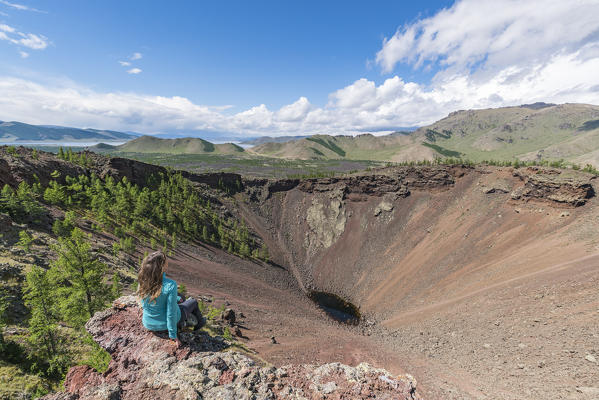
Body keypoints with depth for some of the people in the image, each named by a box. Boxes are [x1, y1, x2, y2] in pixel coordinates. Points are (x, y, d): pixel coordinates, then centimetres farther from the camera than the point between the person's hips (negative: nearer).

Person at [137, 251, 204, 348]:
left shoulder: (142, 280, -17)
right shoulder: (170, 285, -35)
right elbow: (171, 313, -27)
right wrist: (173, 335, -15)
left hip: (148, 324, 5)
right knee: (193, 302, 22)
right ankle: (200, 322, 49)